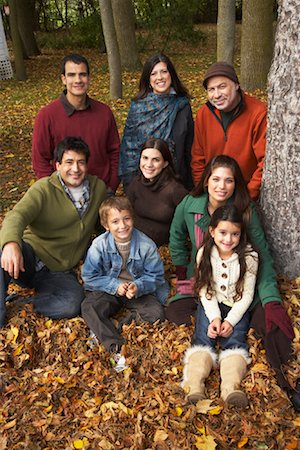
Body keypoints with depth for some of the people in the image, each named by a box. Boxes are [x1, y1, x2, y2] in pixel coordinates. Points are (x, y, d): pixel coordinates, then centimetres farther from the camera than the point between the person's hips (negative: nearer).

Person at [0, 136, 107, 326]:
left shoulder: (99, 188, 4)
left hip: (60, 272, 3)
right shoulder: (44, 189, -11)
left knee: (74, 304, -29)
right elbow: (17, 215, -29)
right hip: (30, 258, -2)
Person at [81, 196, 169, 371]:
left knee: (157, 313, -23)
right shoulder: (99, 245, -15)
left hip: (138, 291, 0)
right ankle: (116, 348, -36)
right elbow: (90, 276, -11)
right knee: (88, 306, -27)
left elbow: (155, 275, -8)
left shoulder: (146, 245, -15)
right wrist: (115, 285, -22)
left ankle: (104, 331, -20)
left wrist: (138, 287, -27)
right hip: (109, 291, 0)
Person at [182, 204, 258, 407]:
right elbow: (205, 290, -5)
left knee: (235, 339, -23)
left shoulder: (249, 256, -13)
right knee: (204, 336, -20)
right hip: (211, 305, 1)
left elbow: (247, 294, -9)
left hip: (238, 307, -1)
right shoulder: (205, 253, -8)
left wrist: (230, 320, -19)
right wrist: (214, 317, -19)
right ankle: (195, 383, -36)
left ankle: (231, 386, -42)